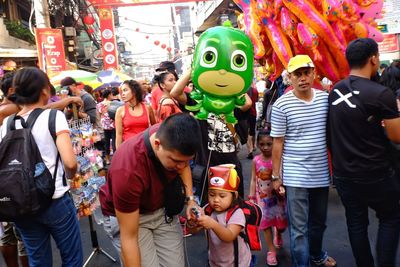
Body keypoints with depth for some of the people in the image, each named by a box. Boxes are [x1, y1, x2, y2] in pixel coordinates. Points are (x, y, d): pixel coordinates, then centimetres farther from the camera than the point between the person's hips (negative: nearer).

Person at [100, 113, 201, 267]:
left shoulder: (175, 139, -22)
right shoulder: (128, 171, -37)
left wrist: (190, 199, -8)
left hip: (162, 208, 4)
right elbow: (129, 238, -27)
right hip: (126, 214, -4)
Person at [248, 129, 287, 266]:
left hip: (277, 196, -1)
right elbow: (253, 180, 0)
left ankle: (278, 234, 48)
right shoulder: (256, 160, -5)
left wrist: (282, 188, -29)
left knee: (281, 221, 11)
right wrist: (252, 197, -2)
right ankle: (271, 250, 19)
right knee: (266, 222, 5)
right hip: (262, 197, 1)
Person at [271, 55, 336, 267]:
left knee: (319, 221, 23)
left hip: (322, 173, 5)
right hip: (295, 176, -4)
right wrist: (276, 176, -3)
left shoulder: (326, 98, 2)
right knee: (298, 228, 2)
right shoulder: (281, 105, -10)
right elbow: (278, 143, -6)